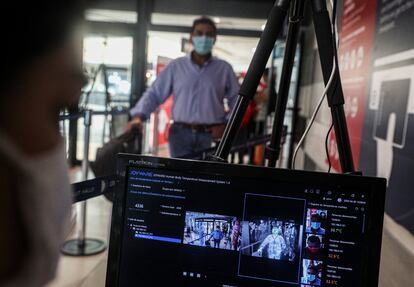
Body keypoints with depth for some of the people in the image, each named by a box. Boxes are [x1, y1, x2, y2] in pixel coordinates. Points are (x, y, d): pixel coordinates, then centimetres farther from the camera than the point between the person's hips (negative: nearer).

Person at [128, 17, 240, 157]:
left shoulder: (224, 68, 7)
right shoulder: (176, 66, 7)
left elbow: (238, 100, 10)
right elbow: (154, 93, 7)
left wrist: (226, 124, -2)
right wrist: (139, 115, -7)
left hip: (211, 135, 0)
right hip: (181, 133, 0)